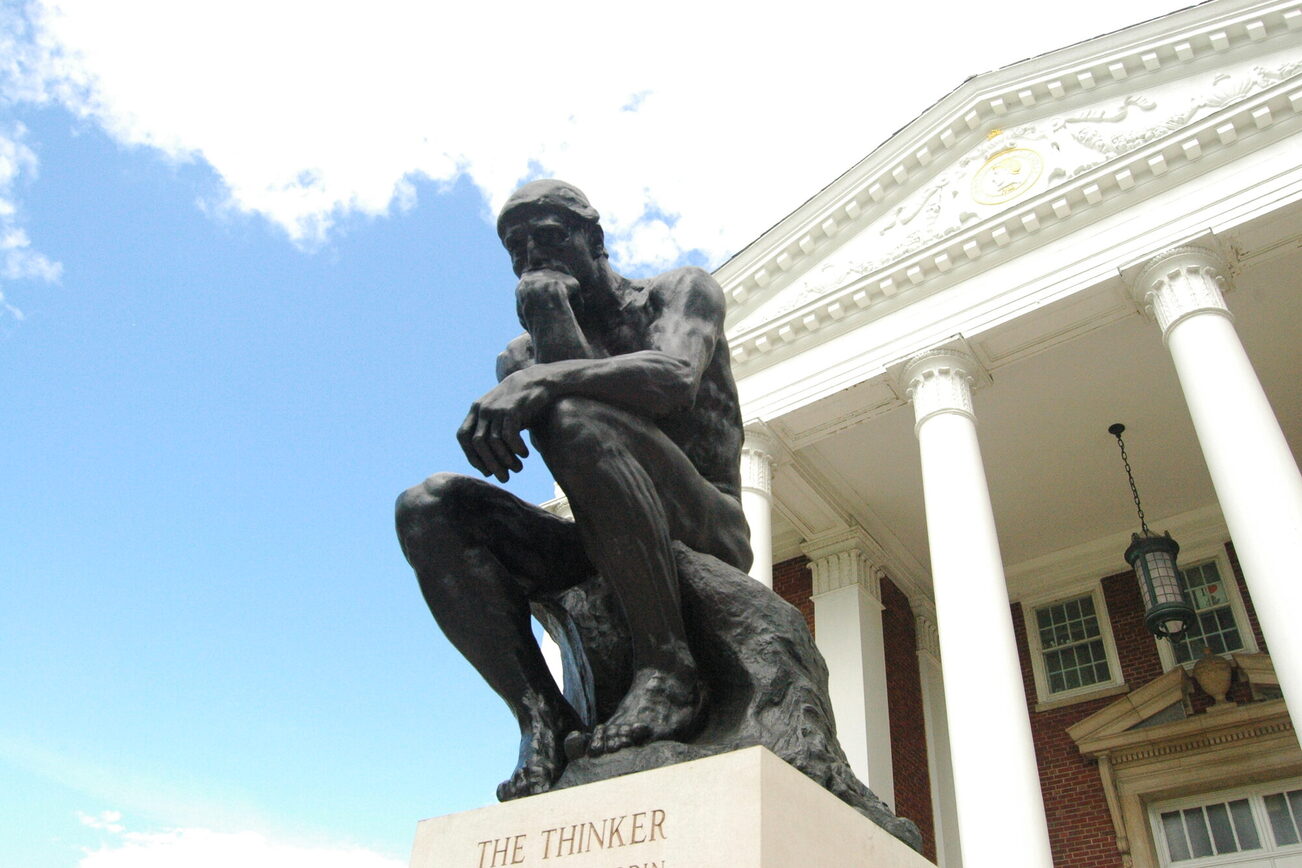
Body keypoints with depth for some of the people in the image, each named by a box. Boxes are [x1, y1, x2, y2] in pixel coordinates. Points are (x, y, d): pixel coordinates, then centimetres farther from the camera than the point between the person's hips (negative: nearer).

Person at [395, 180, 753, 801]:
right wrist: (551, 326, -10)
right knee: (426, 510, -15)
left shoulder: (681, 290, 7)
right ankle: (541, 716, -23)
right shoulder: (521, 354, 19)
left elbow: (676, 376, -18)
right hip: (601, 560, 5)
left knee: (572, 415, -32)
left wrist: (547, 379, -32)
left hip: (708, 533, -4)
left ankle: (667, 670, -28)